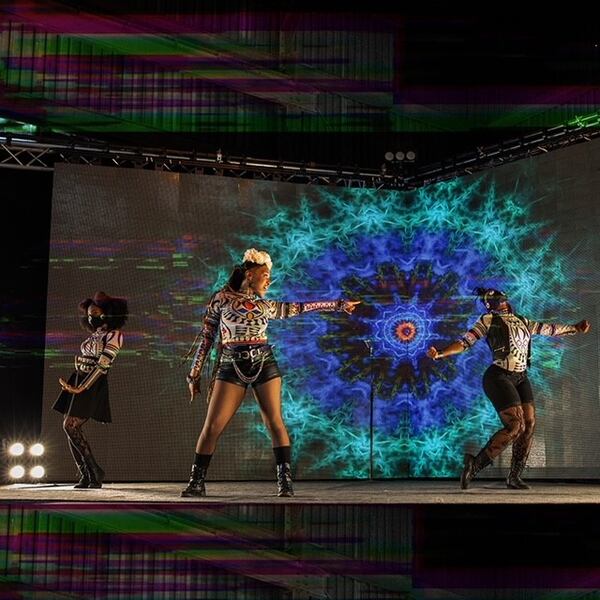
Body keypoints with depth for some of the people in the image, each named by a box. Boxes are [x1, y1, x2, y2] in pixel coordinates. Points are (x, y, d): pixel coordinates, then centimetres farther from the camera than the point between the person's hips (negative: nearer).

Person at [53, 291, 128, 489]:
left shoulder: (114, 335, -8)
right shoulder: (95, 335, 18)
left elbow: (102, 365, -16)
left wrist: (81, 388, -20)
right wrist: (71, 384, 8)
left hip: (92, 385, -8)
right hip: (78, 381, 8)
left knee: (70, 426, -15)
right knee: (69, 428, 1)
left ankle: (95, 472, -7)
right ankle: (85, 476, 5)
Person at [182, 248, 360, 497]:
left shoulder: (265, 305, 15)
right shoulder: (222, 298, 4)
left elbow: (298, 307, 21)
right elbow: (206, 337, 5)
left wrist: (338, 304, 23)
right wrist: (195, 373, 4)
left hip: (264, 363, 3)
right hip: (232, 365, -3)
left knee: (274, 422, -4)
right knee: (212, 426, -6)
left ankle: (285, 480, 1)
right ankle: (197, 482, 4)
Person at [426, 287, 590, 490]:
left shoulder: (522, 322, 18)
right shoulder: (488, 321, 1)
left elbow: (549, 328, 29)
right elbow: (465, 342, -6)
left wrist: (576, 328, 34)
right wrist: (440, 354, -19)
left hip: (520, 378, 7)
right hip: (499, 377, -7)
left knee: (529, 424, -1)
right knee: (516, 426, -16)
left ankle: (514, 477, 8)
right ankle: (476, 464, -10)